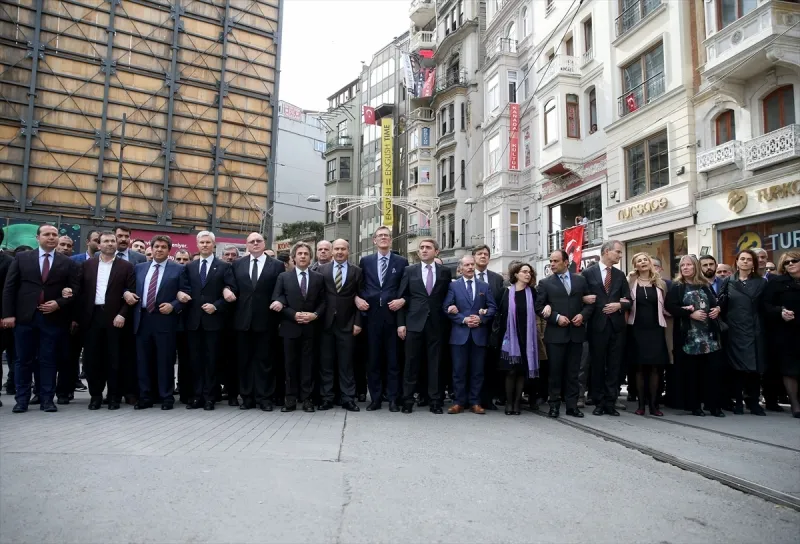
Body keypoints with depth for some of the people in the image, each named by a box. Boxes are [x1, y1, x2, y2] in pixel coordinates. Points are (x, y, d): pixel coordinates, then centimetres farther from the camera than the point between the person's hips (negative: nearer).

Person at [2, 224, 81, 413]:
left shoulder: (67, 263, 6)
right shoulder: (21, 258, 7)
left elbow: (75, 289, 3)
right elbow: (9, 287, 3)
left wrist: (59, 304, -12)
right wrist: (8, 314, -4)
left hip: (53, 318, 0)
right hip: (25, 316, 1)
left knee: (49, 360, 4)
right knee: (23, 360, 7)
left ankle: (47, 399, 10)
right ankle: (22, 399, 16)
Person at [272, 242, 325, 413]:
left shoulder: (319, 278, 7)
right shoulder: (283, 277, 5)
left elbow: (323, 302, 6)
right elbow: (276, 301, -1)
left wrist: (315, 315, -12)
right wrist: (294, 315, -12)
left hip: (310, 327, 0)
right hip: (290, 326, 0)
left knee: (308, 363, 4)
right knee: (290, 364, 5)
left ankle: (306, 398, 10)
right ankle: (291, 398, 12)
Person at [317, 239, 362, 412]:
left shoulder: (357, 271, 5)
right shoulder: (321, 270, 7)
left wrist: (358, 322, -3)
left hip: (347, 324, -1)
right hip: (326, 323, 1)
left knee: (346, 363, 3)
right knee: (326, 363, 5)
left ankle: (348, 399, 9)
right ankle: (327, 398, 13)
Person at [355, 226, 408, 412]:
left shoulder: (402, 262, 7)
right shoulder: (365, 261, 11)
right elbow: (358, 285, 14)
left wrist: (402, 300, -10)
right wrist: (357, 298, -4)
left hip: (392, 315, -1)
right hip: (371, 315, 2)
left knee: (393, 359, 3)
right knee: (373, 359, 7)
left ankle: (393, 399, 11)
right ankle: (375, 399, 16)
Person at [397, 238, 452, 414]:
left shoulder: (445, 272, 7)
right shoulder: (409, 271, 7)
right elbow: (402, 298, 5)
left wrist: (448, 313, 1)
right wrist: (401, 323, -1)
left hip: (436, 324, 0)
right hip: (414, 323, 0)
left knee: (435, 364, 3)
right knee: (411, 363, 3)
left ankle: (435, 401, 10)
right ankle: (408, 401, 11)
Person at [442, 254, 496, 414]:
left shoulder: (485, 286, 12)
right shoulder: (453, 285, 5)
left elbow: (492, 307, 6)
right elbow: (447, 308, -3)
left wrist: (481, 319, -10)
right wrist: (463, 319, -12)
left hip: (479, 333, 2)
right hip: (460, 333, -1)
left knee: (477, 370, 5)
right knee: (459, 370, 1)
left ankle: (475, 402, 12)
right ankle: (459, 402, 9)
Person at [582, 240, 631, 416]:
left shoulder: (620, 275, 11)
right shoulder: (589, 273, -1)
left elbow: (629, 301, 9)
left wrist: (619, 305, -10)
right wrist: (586, 299, -19)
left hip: (616, 325, 3)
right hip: (597, 325, -3)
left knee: (614, 366, 5)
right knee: (597, 366, 5)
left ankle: (611, 403, 11)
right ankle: (599, 403, 14)